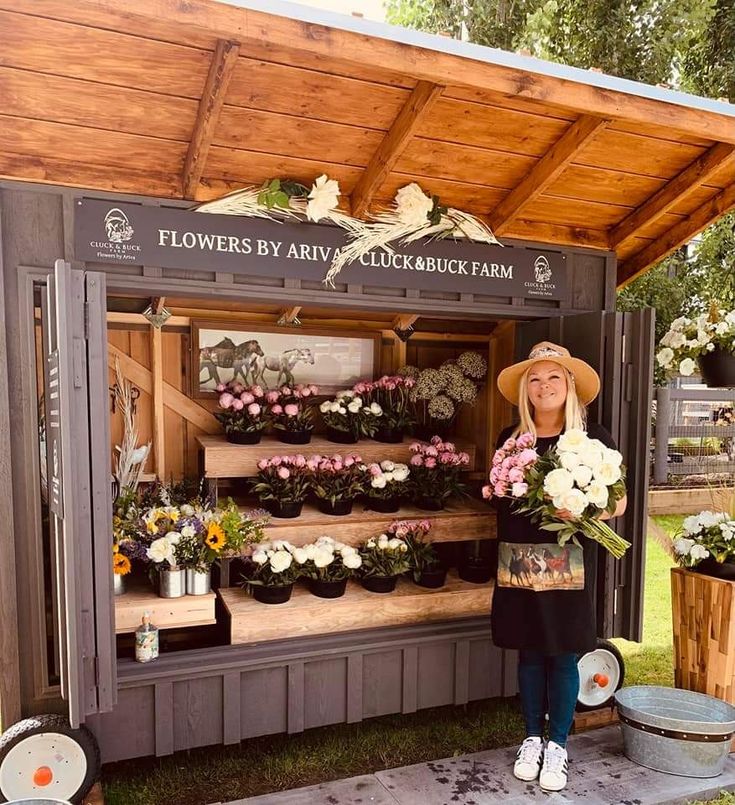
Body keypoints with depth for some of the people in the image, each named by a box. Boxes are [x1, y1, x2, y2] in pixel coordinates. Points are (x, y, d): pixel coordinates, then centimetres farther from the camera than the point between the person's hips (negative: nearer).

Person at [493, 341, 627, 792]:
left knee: (563, 654, 7)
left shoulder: (593, 438, -4)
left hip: (568, 562, -2)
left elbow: (618, 502, -2)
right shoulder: (510, 439, 6)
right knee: (530, 653, 12)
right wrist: (505, 493, -7)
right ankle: (533, 738, 30)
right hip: (520, 560, 3)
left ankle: (558, 745, 25)